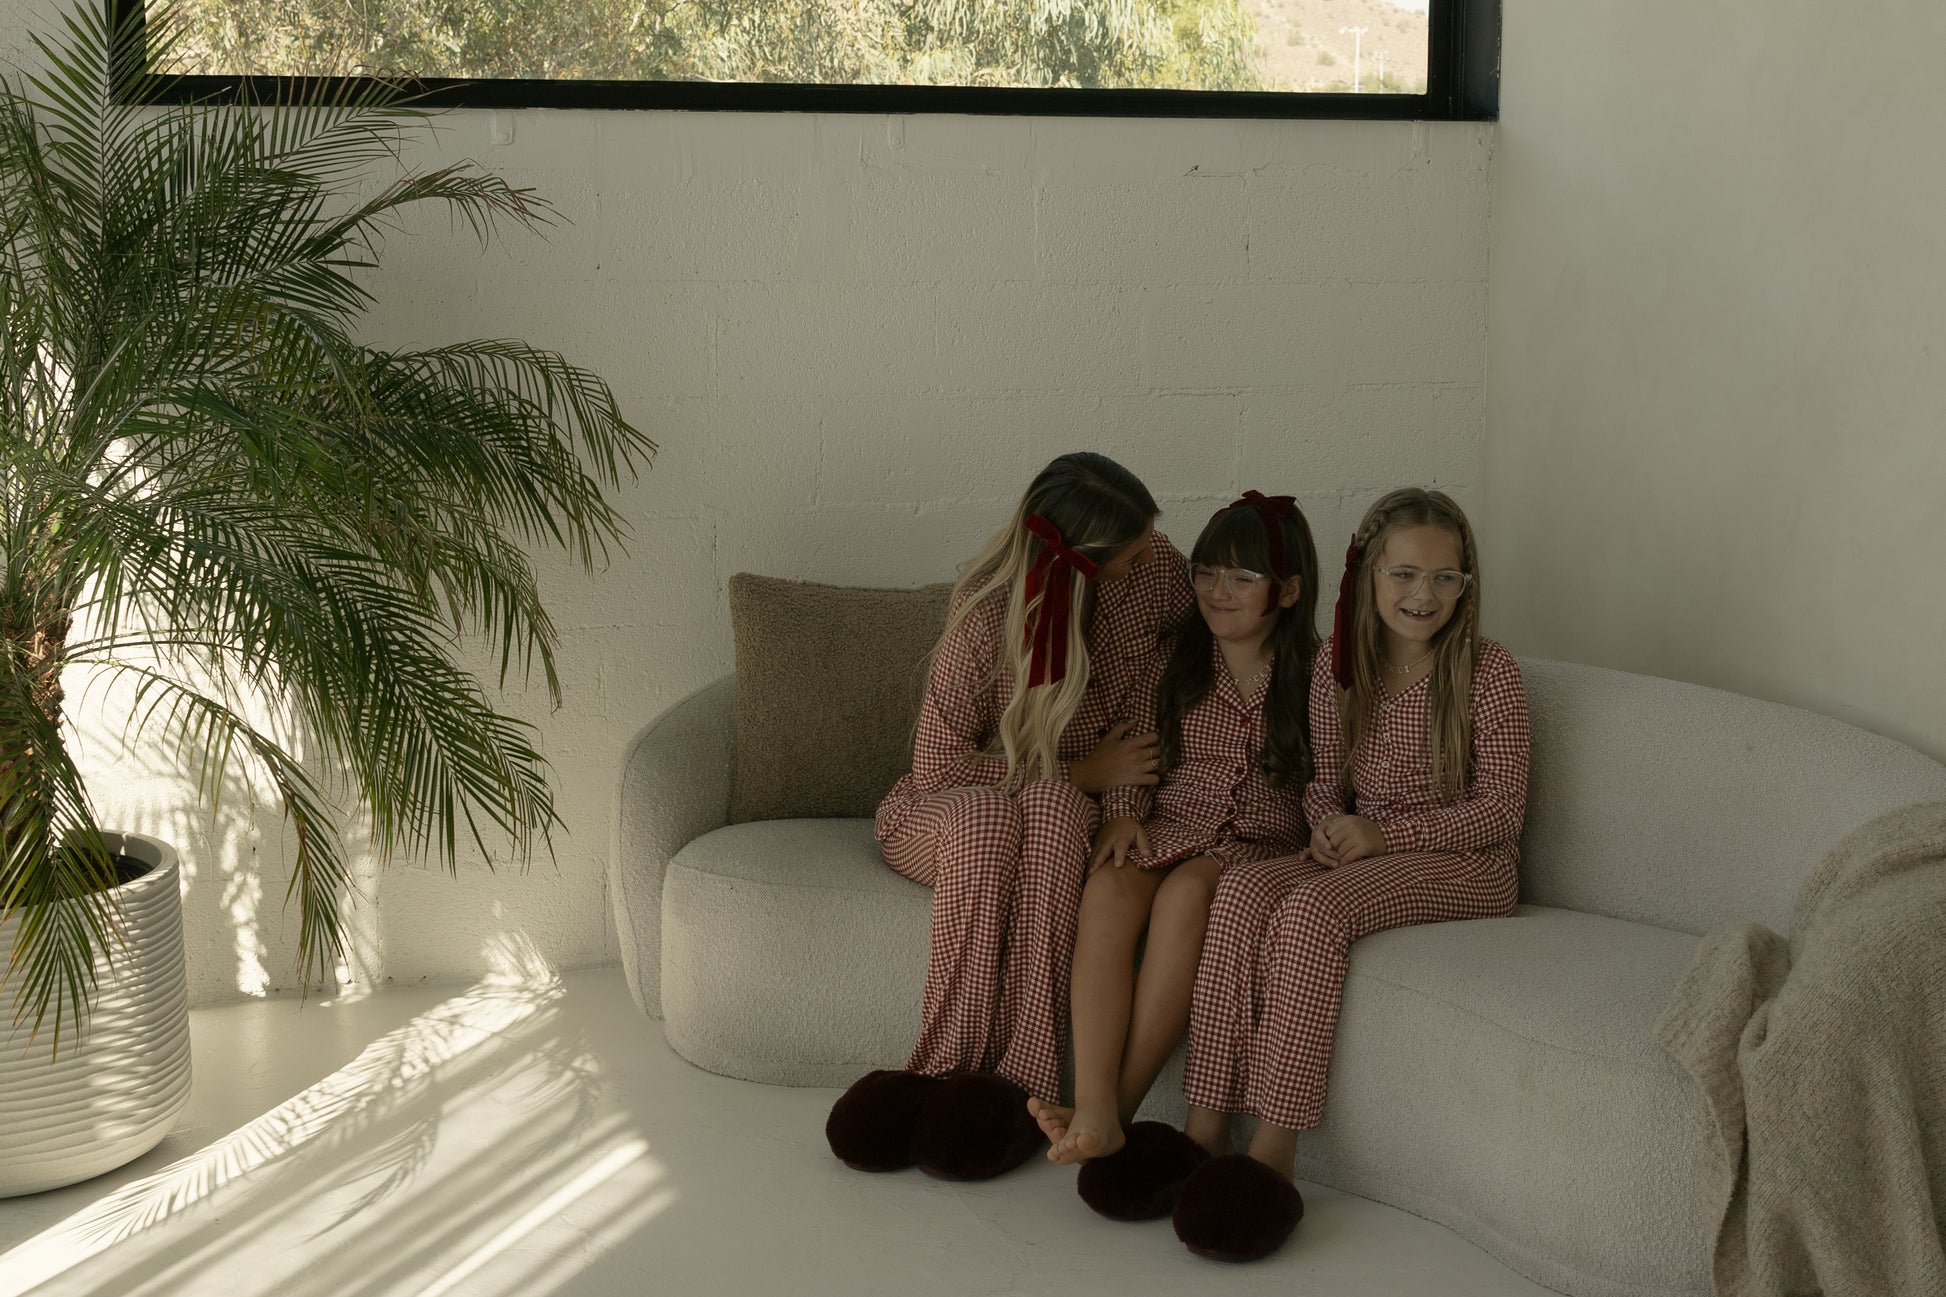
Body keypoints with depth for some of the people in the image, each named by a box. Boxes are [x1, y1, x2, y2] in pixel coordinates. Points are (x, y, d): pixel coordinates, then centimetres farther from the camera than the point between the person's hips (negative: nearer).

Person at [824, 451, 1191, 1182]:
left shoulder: (1160, 574, -13)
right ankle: (951, 1066, -32)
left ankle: (1019, 1076, -36)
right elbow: (938, 763, -18)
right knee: (987, 816, -38)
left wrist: (1125, 811, -16)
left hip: (1066, 808, 2)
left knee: (1051, 809, -34)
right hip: (945, 811, -2)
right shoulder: (991, 611, -24)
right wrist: (1082, 773, -17)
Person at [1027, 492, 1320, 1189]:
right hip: (1167, 832, 2)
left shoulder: (1312, 676, 6)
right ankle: (1095, 1112, -46)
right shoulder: (1174, 666, 12)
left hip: (1259, 846, -2)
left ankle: (1122, 1106, -39)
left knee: (1185, 892, -37)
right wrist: (1125, 812, -5)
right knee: (1109, 889, -33)